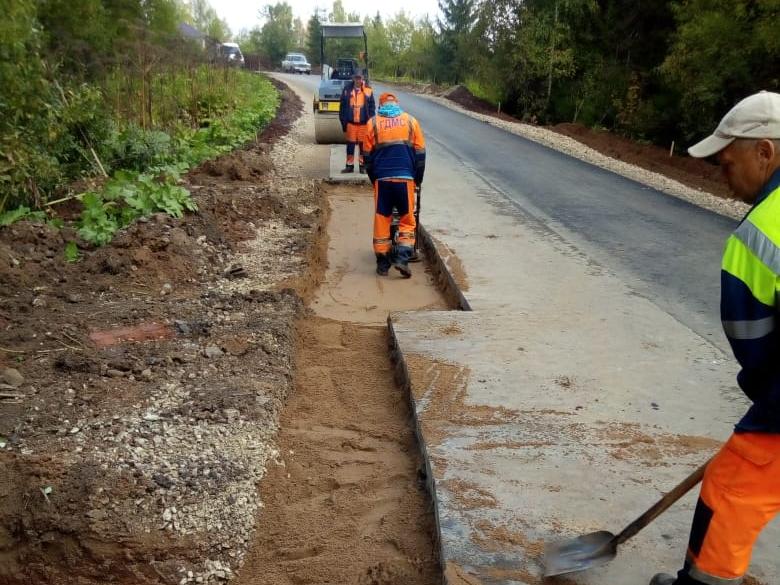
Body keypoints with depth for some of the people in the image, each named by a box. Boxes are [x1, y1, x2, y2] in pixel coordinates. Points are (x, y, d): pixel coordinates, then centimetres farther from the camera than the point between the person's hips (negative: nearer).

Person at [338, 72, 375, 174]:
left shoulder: (368, 90, 0)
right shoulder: (347, 90, 2)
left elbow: (372, 107, 3)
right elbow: (342, 106, 5)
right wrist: (343, 121, 0)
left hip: (364, 123, -1)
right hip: (351, 122, 1)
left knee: (363, 145, 5)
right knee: (350, 144, 6)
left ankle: (363, 165, 15)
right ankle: (349, 165, 15)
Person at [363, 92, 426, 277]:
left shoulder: (373, 123, 7)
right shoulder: (410, 121, 8)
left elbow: (368, 156, 9)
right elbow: (420, 153, 7)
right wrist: (418, 180, 16)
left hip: (381, 178, 1)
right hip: (405, 178, 0)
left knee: (381, 220, 8)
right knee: (407, 220, 8)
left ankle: (383, 263, 10)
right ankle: (402, 258, -4)